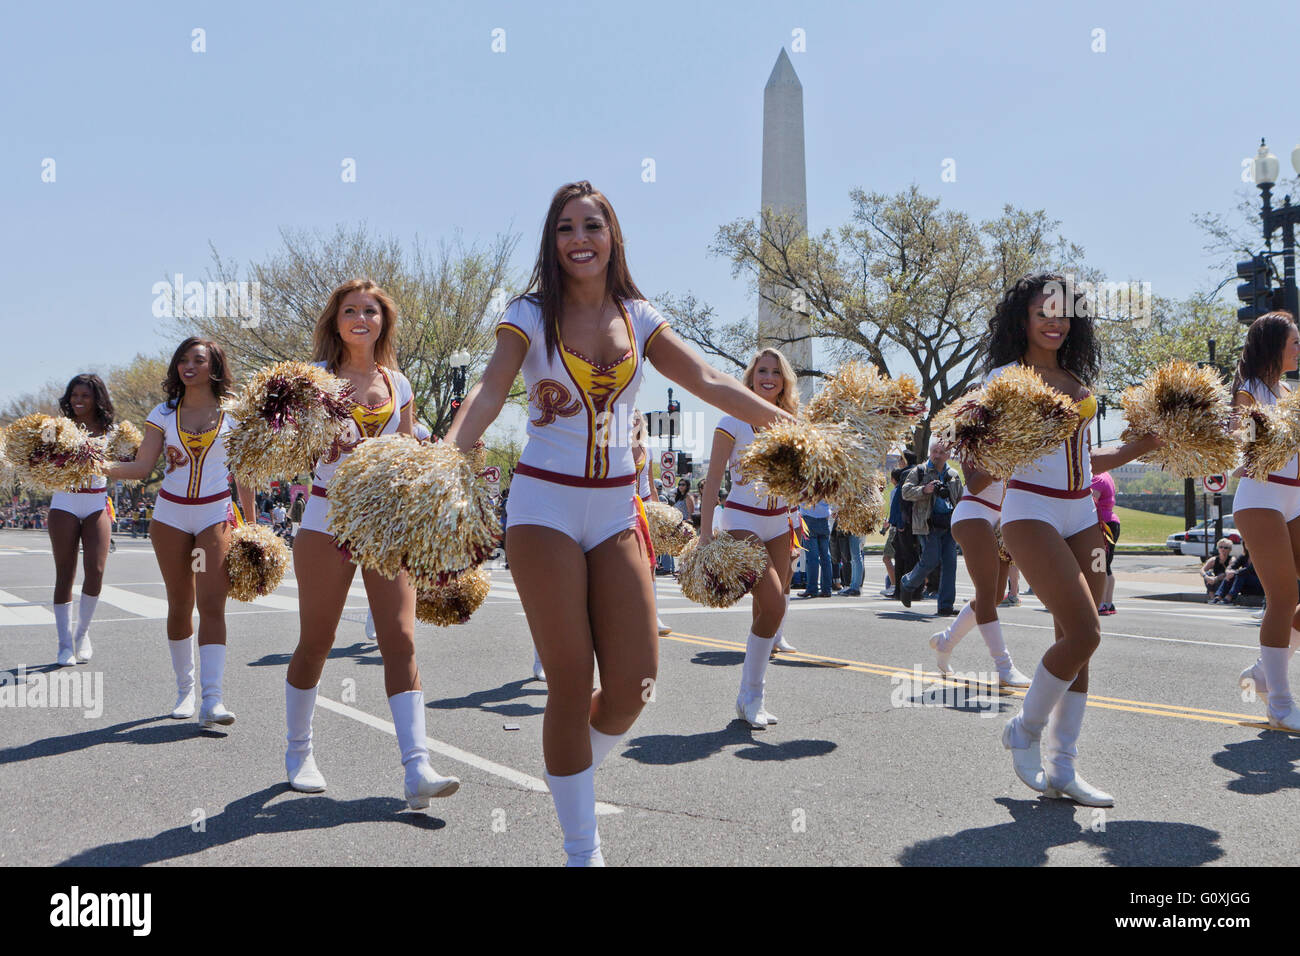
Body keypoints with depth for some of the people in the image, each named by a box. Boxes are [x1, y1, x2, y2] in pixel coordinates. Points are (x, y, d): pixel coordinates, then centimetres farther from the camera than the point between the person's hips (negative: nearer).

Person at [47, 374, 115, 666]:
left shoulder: (109, 430, 4)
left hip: (97, 505, 1)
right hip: (65, 503, -1)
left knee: (95, 570, -10)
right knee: (65, 575, 0)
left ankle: (83, 632, 12)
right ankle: (65, 645, 6)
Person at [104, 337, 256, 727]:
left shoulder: (232, 414, 1)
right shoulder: (164, 413, 5)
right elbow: (142, 466, -3)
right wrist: (100, 465, -19)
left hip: (215, 516, -2)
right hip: (171, 515, 2)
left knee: (212, 605, -13)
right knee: (179, 606, 8)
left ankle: (212, 700, -20)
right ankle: (185, 690, 22)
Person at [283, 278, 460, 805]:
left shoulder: (399, 385, 10)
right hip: (328, 519, -2)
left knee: (400, 640, -8)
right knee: (315, 643, 6)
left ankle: (417, 768, -14)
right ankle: (298, 751, 26)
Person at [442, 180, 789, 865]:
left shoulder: (637, 317, 9)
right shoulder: (531, 315, -2)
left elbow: (710, 384, 8)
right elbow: (489, 391, -16)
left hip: (615, 508, 4)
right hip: (546, 505, -3)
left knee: (635, 679, -3)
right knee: (571, 683, -3)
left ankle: (575, 771, 31)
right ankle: (582, 849, 12)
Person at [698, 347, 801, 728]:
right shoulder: (734, 421, -5)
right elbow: (713, 478, -7)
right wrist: (706, 530, -13)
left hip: (779, 522, 6)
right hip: (741, 520, -6)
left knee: (768, 610, 3)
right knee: (773, 605, -17)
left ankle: (752, 697, 14)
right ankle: (750, 695, -3)